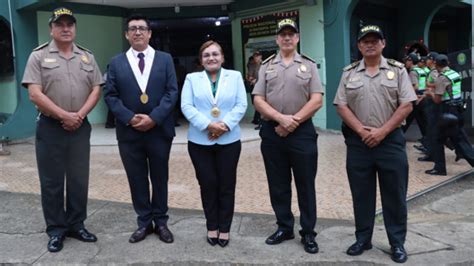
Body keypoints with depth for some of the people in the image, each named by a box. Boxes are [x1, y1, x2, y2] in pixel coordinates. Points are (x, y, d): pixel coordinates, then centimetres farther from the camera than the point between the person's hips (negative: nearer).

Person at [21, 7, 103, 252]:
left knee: (79, 179, 9)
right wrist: (64, 116, -13)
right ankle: (56, 230, 17)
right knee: (52, 181, 5)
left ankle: (76, 225, 23)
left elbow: (96, 90, 5)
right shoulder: (39, 56, -1)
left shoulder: (87, 57, 9)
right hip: (50, 127, -3)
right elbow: (35, 94, -9)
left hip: (80, 127, 3)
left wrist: (79, 115, -9)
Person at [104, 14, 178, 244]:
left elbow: (172, 92, -4)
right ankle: (144, 222, 23)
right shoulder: (116, 63, 7)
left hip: (159, 130, -1)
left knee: (160, 178, 10)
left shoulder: (165, 59, 5)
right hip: (129, 132, 1)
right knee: (137, 180, 9)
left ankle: (160, 222, 23)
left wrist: (153, 118, -15)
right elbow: (110, 95, 1)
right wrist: (129, 118, -14)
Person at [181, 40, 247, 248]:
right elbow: (186, 106, -5)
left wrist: (225, 124, -16)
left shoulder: (235, 76, 7)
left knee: (226, 185, 5)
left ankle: (224, 228, 19)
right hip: (200, 141, 0)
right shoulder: (192, 79, 7)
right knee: (208, 184, 6)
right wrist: (208, 125, -18)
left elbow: (241, 105, -1)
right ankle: (212, 227, 22)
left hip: (228, 141, 0)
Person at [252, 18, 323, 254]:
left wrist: (294, 121, -12)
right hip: (272, 132, 2)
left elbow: (316, 100, -4)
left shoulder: (309, 65, 5)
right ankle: (284, 227, 25)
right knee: (278, 184, 10)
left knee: (305, 184, 4)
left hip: (302, 132, -2)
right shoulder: (266, 66, 9)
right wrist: (280, 118, -14)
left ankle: (308, 233, 16)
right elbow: (258, 100, 1)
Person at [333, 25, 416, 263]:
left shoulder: (397, 70, 3)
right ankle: (363, 239, 23)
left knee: (394, 194, 5)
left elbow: (406, 105, -4)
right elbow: (341, 106, 1)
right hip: (358, 142, 2)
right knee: (361, 194, 9)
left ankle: (397, 243, 19)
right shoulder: (349, 73, 7)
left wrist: (382, 131, -12)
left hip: (390, 140, -1)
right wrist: (361, 130, -10)